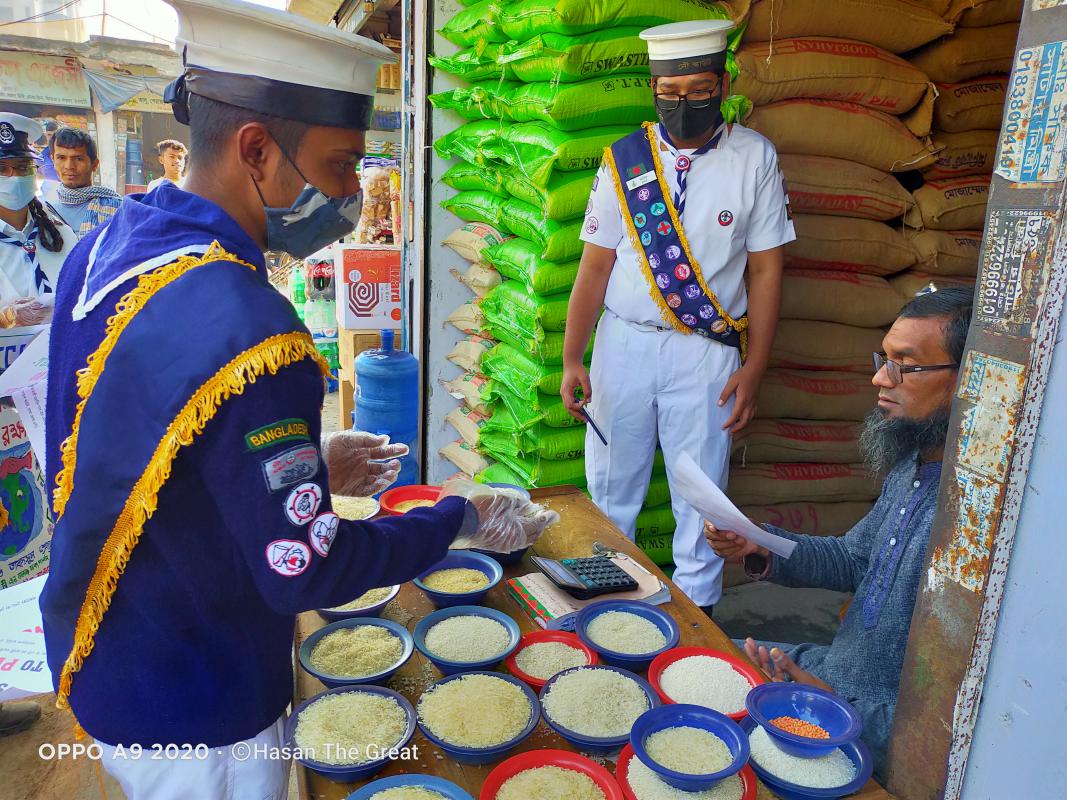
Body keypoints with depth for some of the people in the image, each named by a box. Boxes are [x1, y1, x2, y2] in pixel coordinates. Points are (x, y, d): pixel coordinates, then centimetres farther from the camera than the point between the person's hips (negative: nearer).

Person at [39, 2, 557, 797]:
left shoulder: (108, 245, -6)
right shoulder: (244, 336, -34)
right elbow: (305, 572, -27)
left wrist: (303, 468, 5)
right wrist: (460, 517, -14)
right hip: (192, 720, -7)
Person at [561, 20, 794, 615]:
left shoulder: (754, 157, -2)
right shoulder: (624, 159, 0)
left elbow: (766, 269, -1)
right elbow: (596, 264, 0)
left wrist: (753, 369, -6)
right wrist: (571, 360, -5)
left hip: (707, 350, -1)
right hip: (624, 342, 1)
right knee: (611, 482, 12)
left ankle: (696, 611, 29)